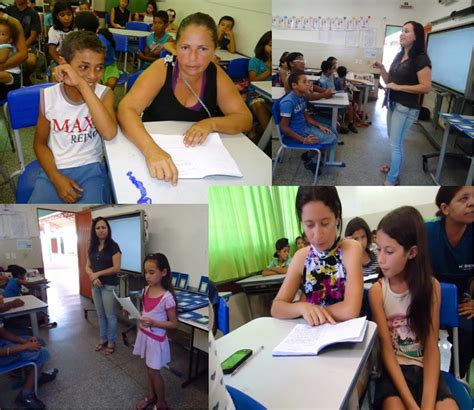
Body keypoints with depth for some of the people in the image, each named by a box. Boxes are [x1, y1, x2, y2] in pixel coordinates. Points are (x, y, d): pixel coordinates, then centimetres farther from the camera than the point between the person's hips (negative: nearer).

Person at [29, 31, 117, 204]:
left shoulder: (104, 94, -7)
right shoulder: (48, 96, -2)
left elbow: (109, 133, -27)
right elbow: (40, 143, 7)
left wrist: (82, 85, -28)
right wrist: (56, 178, -9)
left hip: (90, 168, -2)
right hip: (54, 169, 2)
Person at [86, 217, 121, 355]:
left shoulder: (113, 246, -13)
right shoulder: (92, 247, 5)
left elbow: (116, 268, -16)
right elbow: (88, 267, 8)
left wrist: (98, 273, -16)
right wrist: (93, 277, -11)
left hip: (109, 286, -6)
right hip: (96, 286, 6)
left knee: (110, 315, 5)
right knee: (101, 315, 17)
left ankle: (111, 342, 19)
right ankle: (102, 339, 32)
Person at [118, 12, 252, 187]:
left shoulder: (215, 75, -3)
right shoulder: (161, 69, -12)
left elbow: (245, 119, -3)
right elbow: (126, 109, -23)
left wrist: (212, 123, -23)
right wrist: (151, 149, -42)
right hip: (154, 151, -3)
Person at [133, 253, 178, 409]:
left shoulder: (167, 297, -25)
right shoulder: (146, 290, -4)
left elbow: (174, 324, -18)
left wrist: (153, 323, -28)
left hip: (156, 338, -6)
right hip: (144, 334, 6)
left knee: (154, 372, 8)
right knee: (149, 369, 22)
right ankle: (151, 396, 43)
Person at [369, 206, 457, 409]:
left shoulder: (431, 286, -4)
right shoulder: (377, 290, -7)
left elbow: (432, 347, -6)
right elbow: (386, 349, -9)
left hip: (424, 368, 1)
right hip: (393, 370, -1)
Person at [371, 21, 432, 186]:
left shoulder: (420, 59, -15)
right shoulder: (399, 56, 9)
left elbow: (426, 87, -20)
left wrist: (399, 87, -21)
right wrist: (381, 68, -3)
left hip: (407, 108, -8)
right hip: (393, 104, 8)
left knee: (396, 144, -4)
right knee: (393, 140, 20)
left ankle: (392, 180, 6)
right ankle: (395, 165, 39)